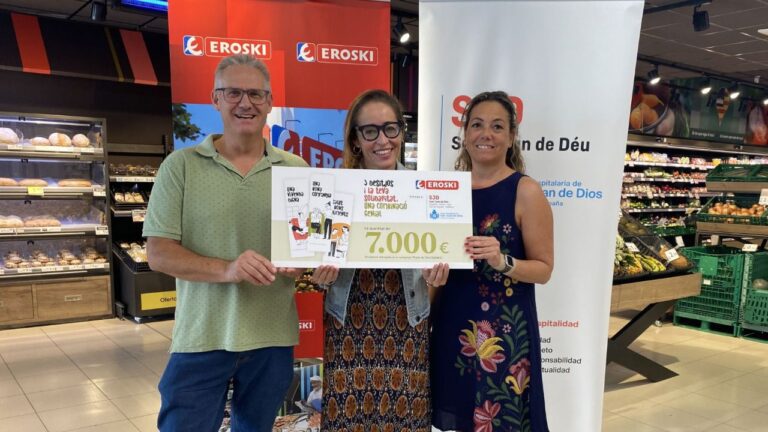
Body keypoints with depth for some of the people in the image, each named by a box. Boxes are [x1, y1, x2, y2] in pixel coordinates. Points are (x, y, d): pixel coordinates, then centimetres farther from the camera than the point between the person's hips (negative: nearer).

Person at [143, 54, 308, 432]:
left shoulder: (295, 169, 4)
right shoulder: (181, 165, -3)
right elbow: (159, 254, -7)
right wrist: (225, 269, -23)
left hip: (273, 339, 3)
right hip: (200, 339, -2)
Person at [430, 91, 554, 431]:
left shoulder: (526, 191, -10)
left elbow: (544, 268, -10)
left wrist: (502, 262, -27)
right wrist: (429, 313, 10)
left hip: (504, 327, -5)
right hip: (453, 322, 5)